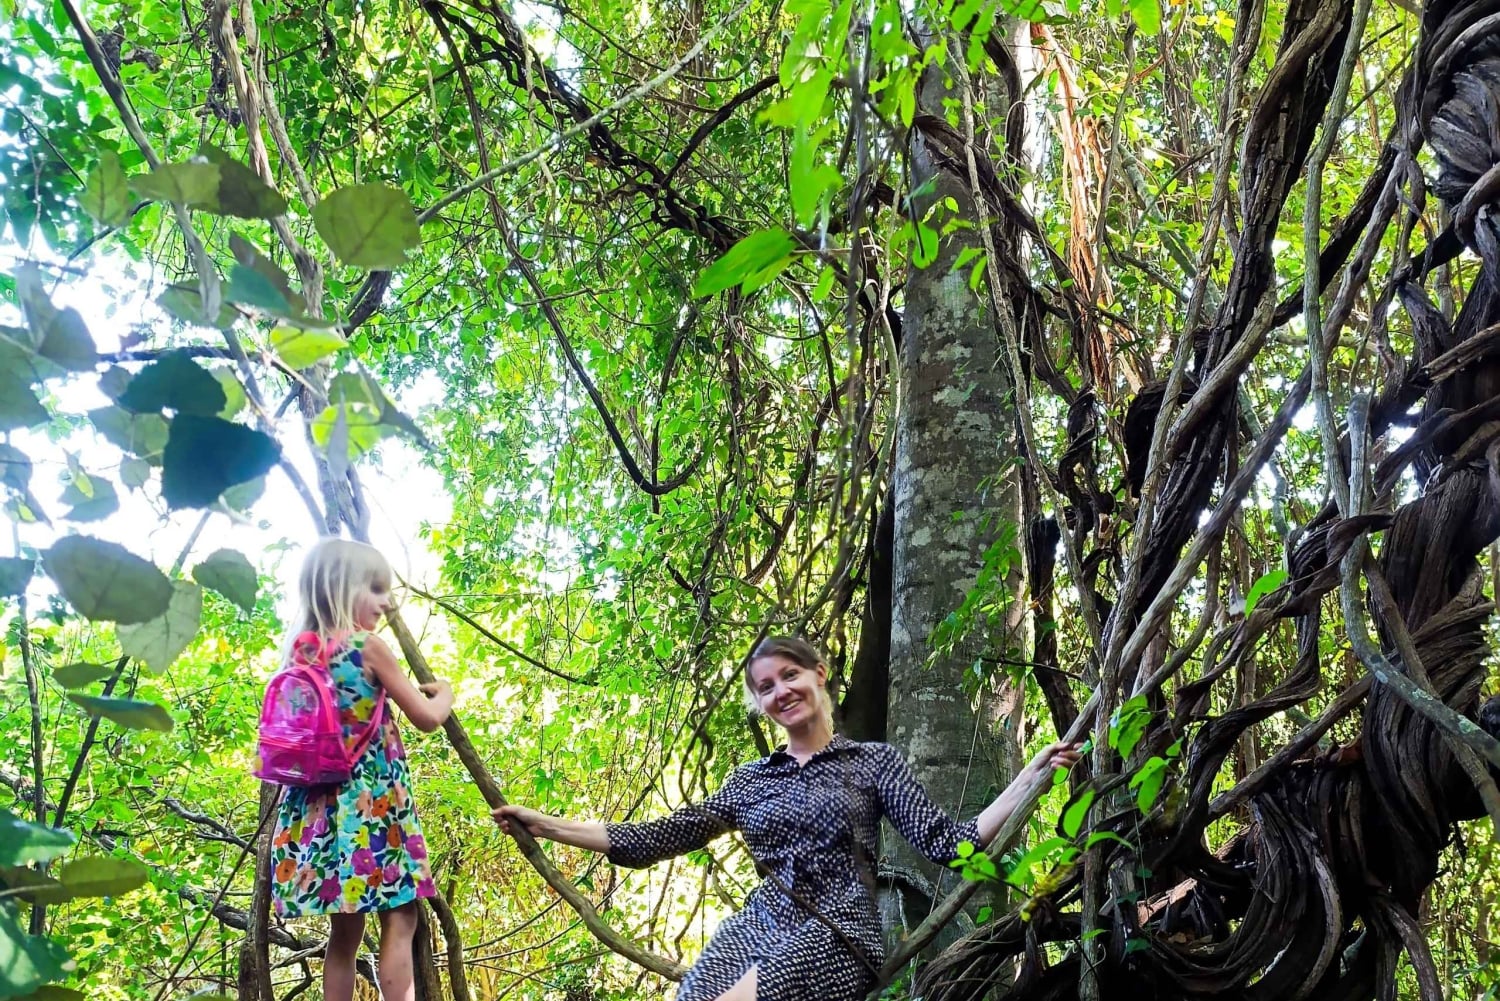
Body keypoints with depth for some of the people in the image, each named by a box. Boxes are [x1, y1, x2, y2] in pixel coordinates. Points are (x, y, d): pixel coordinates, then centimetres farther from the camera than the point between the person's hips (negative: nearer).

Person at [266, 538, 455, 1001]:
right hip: (373, 802, -7)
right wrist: (444, 694, 16)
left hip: (322, 803, 7)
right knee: (399, 921, -4)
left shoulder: (302, 653, 9)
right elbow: (427, 718, -4)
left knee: (345, 929, 12)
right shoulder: (368, 647, -9)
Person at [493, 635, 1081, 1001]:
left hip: (835, 935, -4)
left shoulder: (875, 762, 11)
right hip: (753, 931, 4)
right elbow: (657, 841, 18)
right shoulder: (750, 781, 20)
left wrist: (1031, 776, -7)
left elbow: (950, 845, 2)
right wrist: (548, 827, 15)